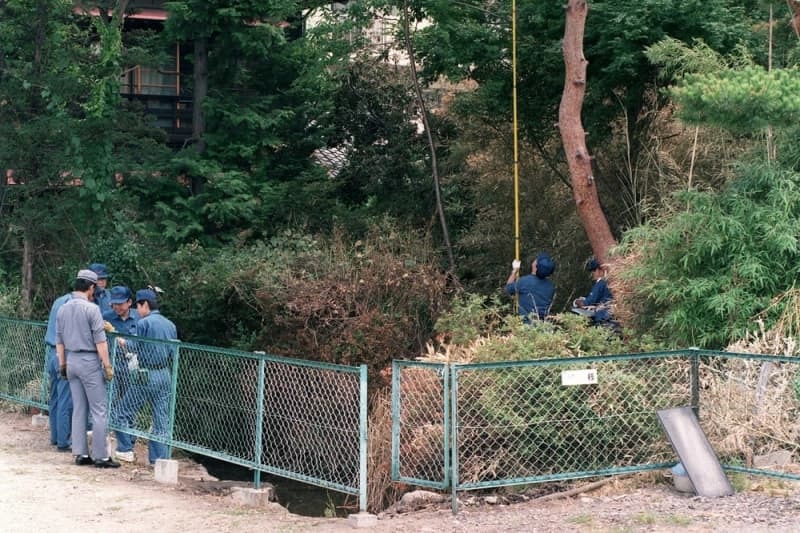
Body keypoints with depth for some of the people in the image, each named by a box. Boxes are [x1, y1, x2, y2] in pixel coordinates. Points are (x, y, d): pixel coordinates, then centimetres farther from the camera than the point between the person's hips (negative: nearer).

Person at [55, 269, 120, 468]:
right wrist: (107, 365, -9)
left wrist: (62, 364, 22)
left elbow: (59, 341, 13)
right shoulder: (91, 309, -13)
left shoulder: (62, 309, 7)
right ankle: (100, 456, -3)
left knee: (78, 409, 11)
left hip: (71, 361, 7)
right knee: (99, 409, -2)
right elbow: (100, 341, -14)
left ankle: (80, 454, 12)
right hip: (89, 361, -7)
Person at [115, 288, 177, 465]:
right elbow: (174, 353, 14)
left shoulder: (144, 323, -9)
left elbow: (133, 347, -9)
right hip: (165, 376, 6)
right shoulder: (170, 325, 11)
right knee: (162, 419, 5)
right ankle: (161, 458, 4)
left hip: (145, 375, -6)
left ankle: (125, 449, 9)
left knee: (126, 412, 7)